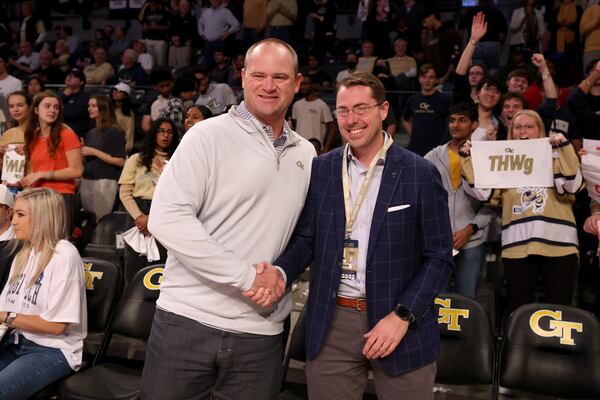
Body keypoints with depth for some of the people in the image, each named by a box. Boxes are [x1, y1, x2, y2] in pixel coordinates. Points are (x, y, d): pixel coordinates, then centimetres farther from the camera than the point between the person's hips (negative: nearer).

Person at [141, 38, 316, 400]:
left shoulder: (306, 154, 10)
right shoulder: (209, 135, -6)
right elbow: (166, 218, -16)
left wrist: (283, 273, -3)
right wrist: (246, 276, -17)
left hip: (262, 332, 4)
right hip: (188, 320, -3)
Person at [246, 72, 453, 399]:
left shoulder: (420, 174, -5)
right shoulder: (320, 169, 3)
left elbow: (439, 258, -4)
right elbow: (305, 238, 6)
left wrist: (402, 316, -13)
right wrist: (279, 273, -14)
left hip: (399, 321, -2)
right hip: (332, 324, 2)